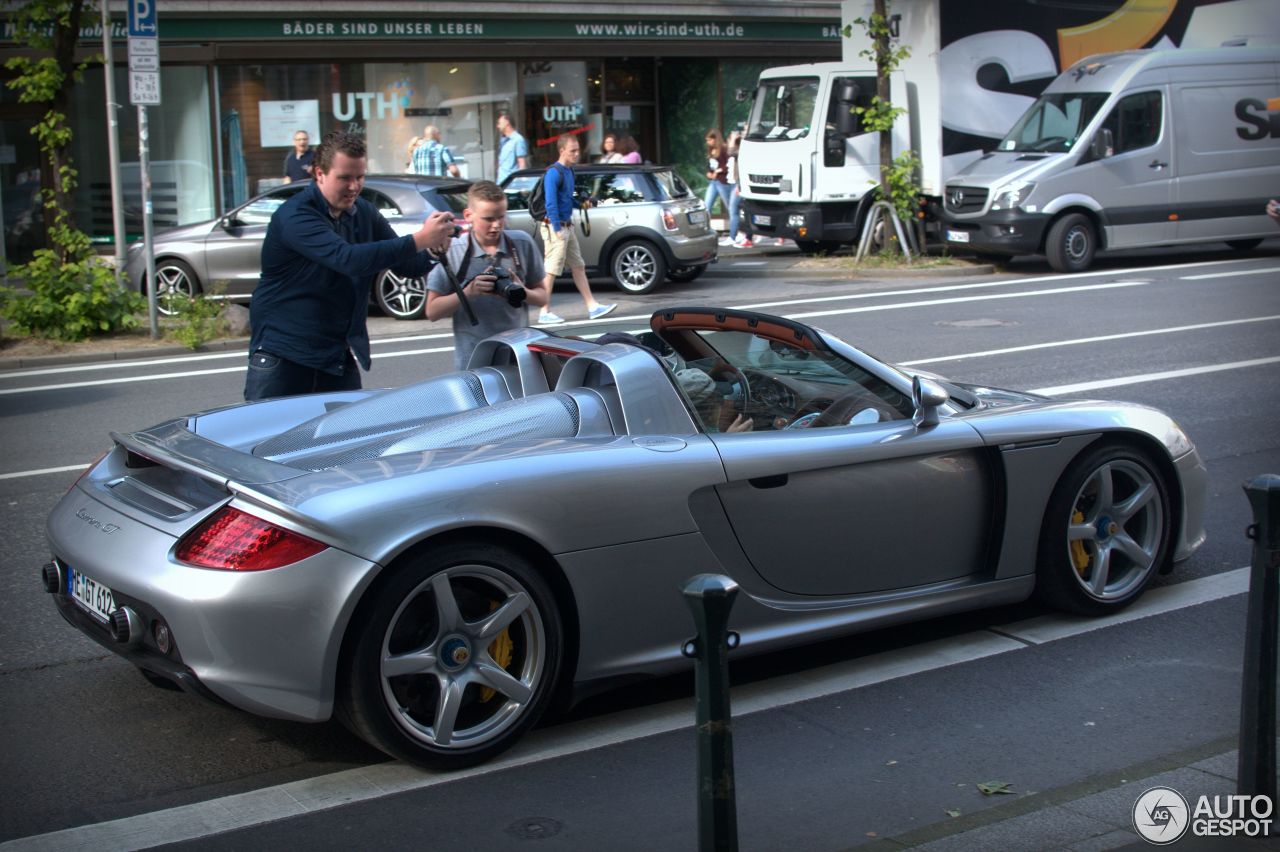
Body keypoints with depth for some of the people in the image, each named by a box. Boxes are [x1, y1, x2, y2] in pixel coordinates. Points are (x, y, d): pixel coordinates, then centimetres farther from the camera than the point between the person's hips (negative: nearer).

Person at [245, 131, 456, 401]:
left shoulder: (364, 213, 8)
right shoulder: (295, 216, -16)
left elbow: (408, 267, 8)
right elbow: (349, 259, -31)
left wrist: (433, 250, -16)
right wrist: (419, 240, -35)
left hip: (339, 357, 6)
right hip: (281, 354, -6)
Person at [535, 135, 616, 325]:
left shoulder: (568, 172, 13)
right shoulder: (553, 173, -15)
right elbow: (551, 203, -20)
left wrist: (581, 204, 7)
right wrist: (557, 229, -22)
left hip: (567, 226, 10)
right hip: (556, 227, -10)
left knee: (578, 267, 10)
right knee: (551, 271, -6)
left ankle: (592, 307, 14)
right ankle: (544, 313, -2)